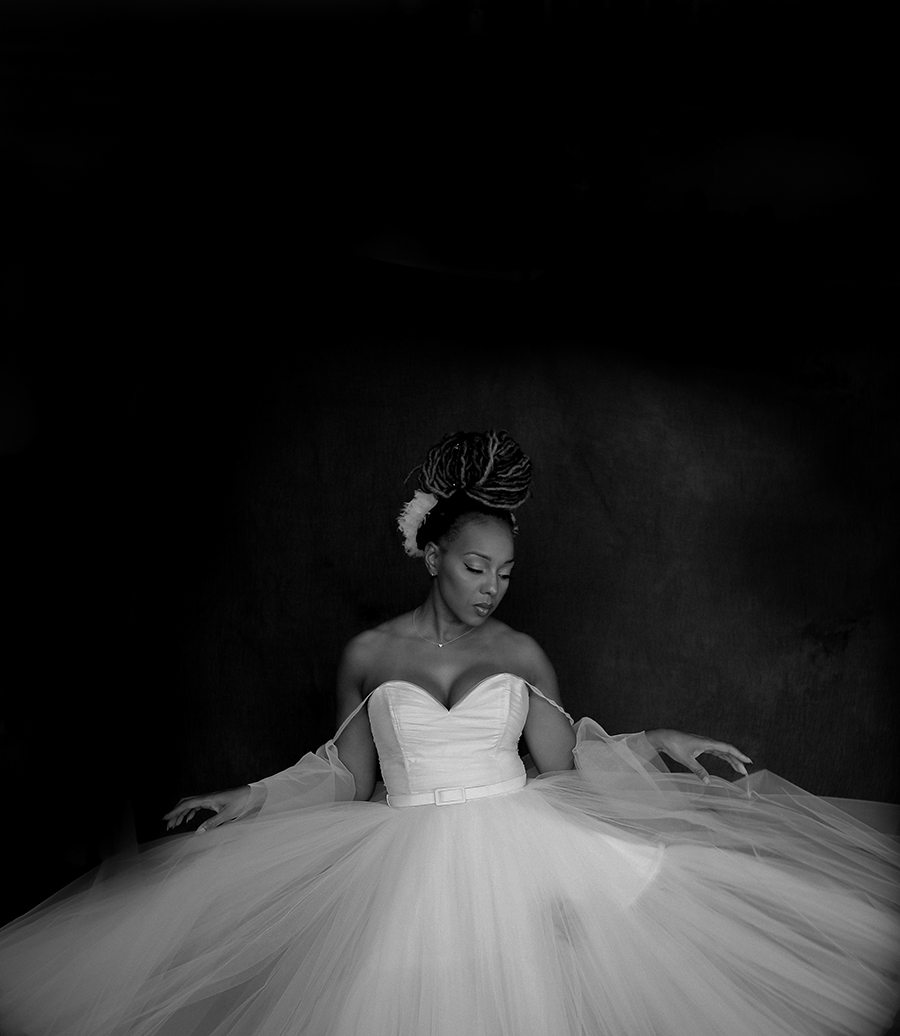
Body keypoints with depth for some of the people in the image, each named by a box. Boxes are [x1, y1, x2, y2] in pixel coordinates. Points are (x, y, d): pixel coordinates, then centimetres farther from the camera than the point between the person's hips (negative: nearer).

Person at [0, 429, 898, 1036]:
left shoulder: (523, 655, 6)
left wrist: (658, 744, 0)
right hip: (405, 862, -1)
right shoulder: (368, 655, 5)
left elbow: (565, 765, 9)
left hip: (517, 852, 1)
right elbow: (346, 778, 12)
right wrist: (250, 799, 4)